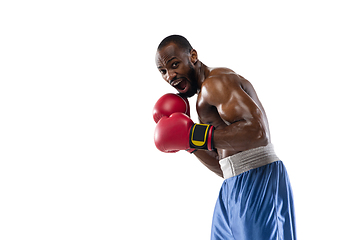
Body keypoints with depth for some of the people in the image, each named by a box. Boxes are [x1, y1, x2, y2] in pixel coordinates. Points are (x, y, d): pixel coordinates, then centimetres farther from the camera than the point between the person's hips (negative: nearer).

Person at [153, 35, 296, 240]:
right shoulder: (206, 97, 21)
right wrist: (189, 141, 10)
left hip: (258, 181, -10)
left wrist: (199, 135, -20)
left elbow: (258, 132, -24)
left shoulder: (215, 82, -9)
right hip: (235, 187, 10)